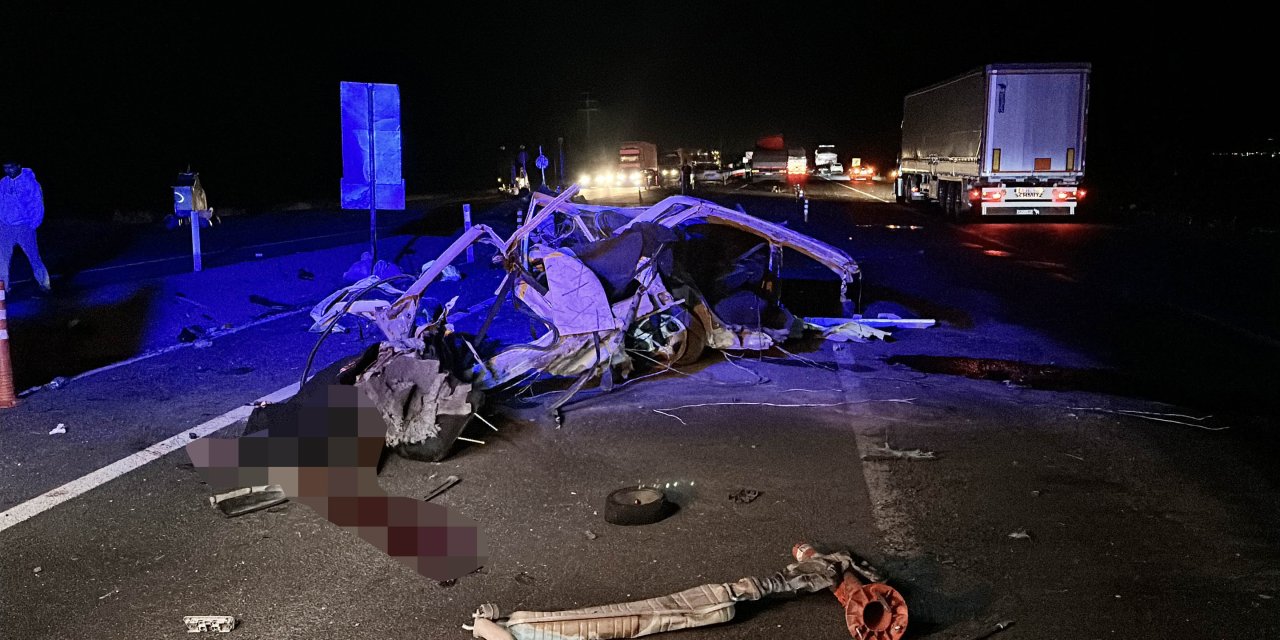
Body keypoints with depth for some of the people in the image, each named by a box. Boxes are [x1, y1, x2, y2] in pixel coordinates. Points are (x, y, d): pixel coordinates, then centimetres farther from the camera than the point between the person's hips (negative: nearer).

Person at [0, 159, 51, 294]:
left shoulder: (30, 181, -6)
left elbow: (38, 205, -4)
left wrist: (33, 225, -8)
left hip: (24, 227, -4)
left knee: (34, 256, 3)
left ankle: (43, 284, 14)